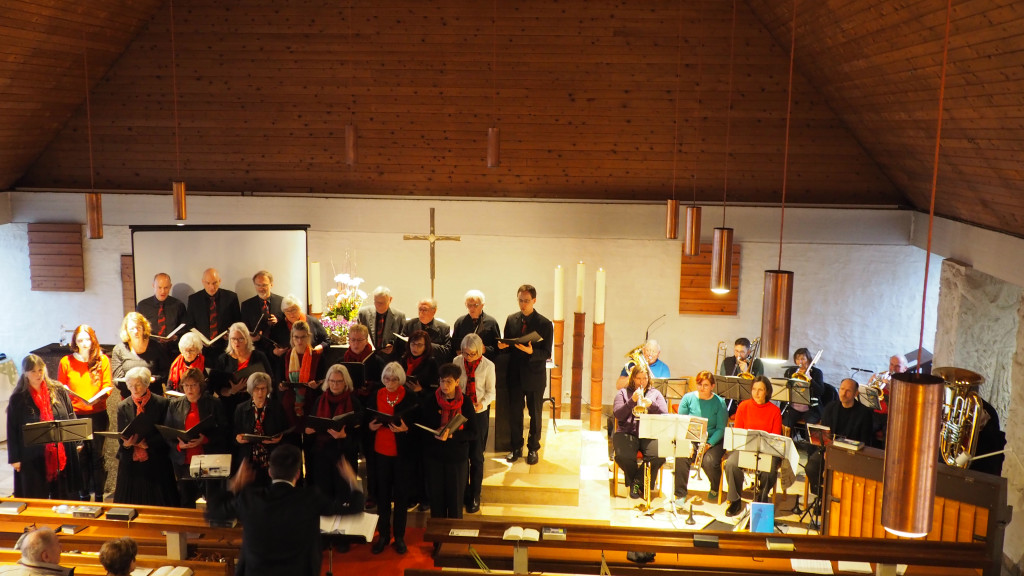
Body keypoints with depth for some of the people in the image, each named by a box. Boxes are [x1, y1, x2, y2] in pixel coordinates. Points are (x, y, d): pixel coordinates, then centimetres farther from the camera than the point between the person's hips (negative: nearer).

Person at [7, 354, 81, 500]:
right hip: (33, 459, -2)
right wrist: (15, 458, -3)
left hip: (61, 454, 2)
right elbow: (12, 430, 0)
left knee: (63, 498, 10)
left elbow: (71, 418, 8)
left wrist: (76, 444, 2)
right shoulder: (18, 399, -2)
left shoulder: (59, 391, 3)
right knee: (36, 499, 6)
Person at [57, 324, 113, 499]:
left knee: (97, 455, 3)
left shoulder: (102, 360, 3)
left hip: (98, 414, 0)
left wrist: (100, 397, -16)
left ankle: (99, 496, 12)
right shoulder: (66, 362, 4)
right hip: (75, 415, 0)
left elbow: (108, 386, 4)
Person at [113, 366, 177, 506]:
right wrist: (126, 443, -15)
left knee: (156, 502, 0)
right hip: (130, 462, 2)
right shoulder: (123, 406, 7)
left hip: (156, 462, -2)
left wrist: (147, 443, -13)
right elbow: (121, 436, 7)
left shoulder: (161, 403, -1)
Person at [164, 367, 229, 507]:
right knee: (186, 502, 5)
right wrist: (178, 445, -9)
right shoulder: (175, 405, 11)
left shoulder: (214, 404, 2)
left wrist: (205, 439, -16)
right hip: (184, 461, 2)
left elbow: (223, 430, -1)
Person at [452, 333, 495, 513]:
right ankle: (463, 492, 23)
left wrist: (482, 404, -20)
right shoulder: (457, 361, -4)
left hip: (479, 413, -2)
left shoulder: (488, 366, -10)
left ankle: (475, 496, 16)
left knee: (476, 456, 3)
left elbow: (491, 391, -2)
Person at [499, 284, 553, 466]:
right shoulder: (511, 320, 3)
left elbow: (547, 354, -10)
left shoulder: (545, 324, -8)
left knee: (535, 414, 9)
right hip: (515, 374, 3)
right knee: (514, 412, 10)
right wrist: (503, 346, -14)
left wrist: (531, 351, -28)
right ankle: (516, 448, 24)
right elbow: (506, 347, 9)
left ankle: (533, 449, 22)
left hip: (534, 376, -3)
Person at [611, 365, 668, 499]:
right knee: (624, 457, -31)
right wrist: (632, 401, -12)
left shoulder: (656, 394, 18)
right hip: (627, 433, -1)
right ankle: (634, 483, 4)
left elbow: (665, 416, 5)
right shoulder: (623, 393, 14)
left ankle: (638, 482, -2)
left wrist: (652, 405, -11)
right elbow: (618, 415, -2)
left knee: (659, 457, -29)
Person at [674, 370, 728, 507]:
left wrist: (708, 444, -19)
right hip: (690, 438, 1)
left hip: (713, 440, -1)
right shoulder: (688, 398, 3)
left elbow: (721, 429, -5)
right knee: (681, 457, -30)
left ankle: (715, 489, 8)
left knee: (709, 462, -29)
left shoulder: (719, 403, -2)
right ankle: (680, 494, -15)